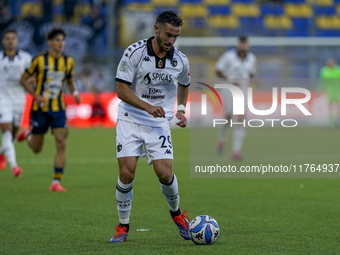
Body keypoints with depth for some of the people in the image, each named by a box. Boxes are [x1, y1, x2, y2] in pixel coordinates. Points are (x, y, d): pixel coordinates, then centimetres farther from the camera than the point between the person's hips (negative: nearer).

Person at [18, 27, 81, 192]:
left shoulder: (68, 61, 3)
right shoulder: (39, 60, -8)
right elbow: (23, 79, -1)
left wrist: (74, 92, -2)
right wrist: (36, 95, -15)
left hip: (58, 109, 2)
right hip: (40, 108, -2)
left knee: (61, 144, -14)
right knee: (36, 149, 7)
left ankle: (56, 182, -9)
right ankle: (28, 135, 44)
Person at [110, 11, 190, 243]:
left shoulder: (180, 60, -2)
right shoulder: (134, 53, -12)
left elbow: (184, 84, 21)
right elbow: (122, 89, -11)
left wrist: (181, 108, 6)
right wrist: (147, 106, -23)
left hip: (160, 123, 2)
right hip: (130, 119, -2)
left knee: (165, 173, -11)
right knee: (127, 173, -11)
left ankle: (176, 212, 19)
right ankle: (123, 226, 5)